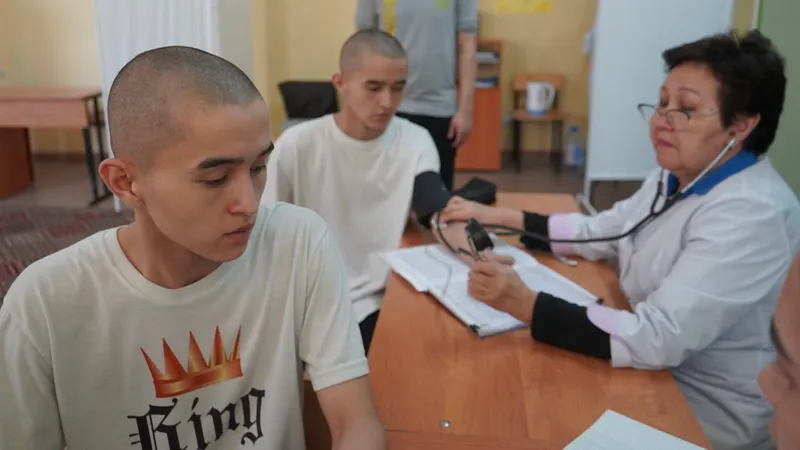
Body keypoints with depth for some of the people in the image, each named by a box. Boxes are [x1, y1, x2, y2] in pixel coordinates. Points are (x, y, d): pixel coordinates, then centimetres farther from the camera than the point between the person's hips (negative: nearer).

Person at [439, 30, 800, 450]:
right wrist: (502, 219, 1)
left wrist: (525, 304, -43)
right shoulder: (675, 178, 0)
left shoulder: (753, 214, -28)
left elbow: (661, 338, -34)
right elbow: (600, 232, 10)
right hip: (654, 373, 7)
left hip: (708, 411, -7)